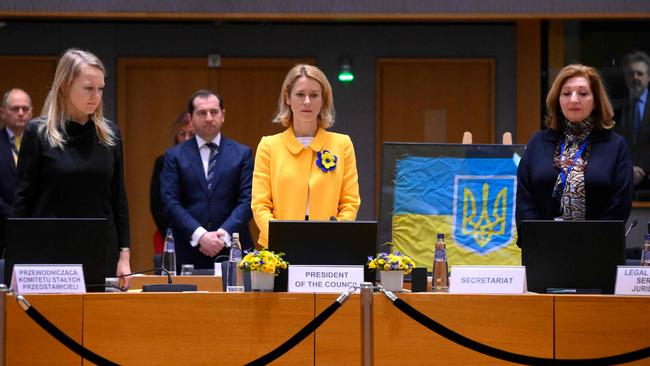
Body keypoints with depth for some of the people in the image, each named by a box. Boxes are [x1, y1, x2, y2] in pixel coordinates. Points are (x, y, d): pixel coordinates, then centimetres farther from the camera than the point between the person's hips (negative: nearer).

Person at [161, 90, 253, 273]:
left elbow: (247, 199, 1)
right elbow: (170, 201, -1)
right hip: (189, 253, 0)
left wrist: (224, 234, -12)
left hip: (231, 251, 0)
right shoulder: (175, 155, 8)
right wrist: (200, 235, -14)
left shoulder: (242, 153, 9)